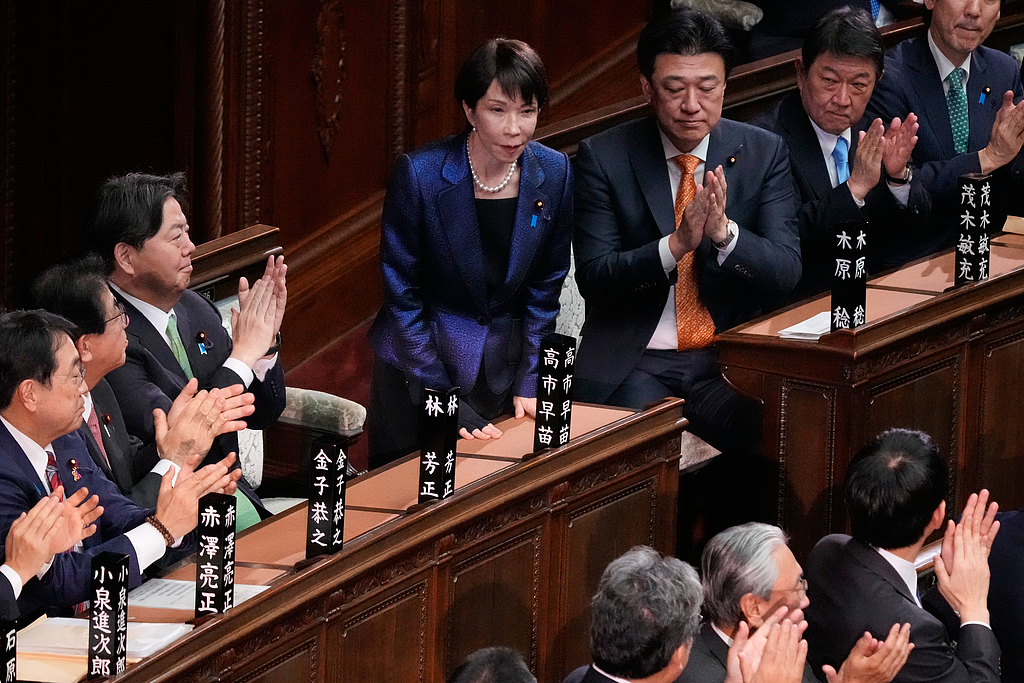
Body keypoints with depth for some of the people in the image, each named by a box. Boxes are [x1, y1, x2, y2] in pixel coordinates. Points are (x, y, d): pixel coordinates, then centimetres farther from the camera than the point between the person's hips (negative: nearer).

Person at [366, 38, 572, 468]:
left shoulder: (554, 174, -7)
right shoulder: (419, 174, -19)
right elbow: (401, 295, -13)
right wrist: (443, 400, -17)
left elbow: (544, 288, 3)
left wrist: (529, 386, -4)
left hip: (504, 364, 3)